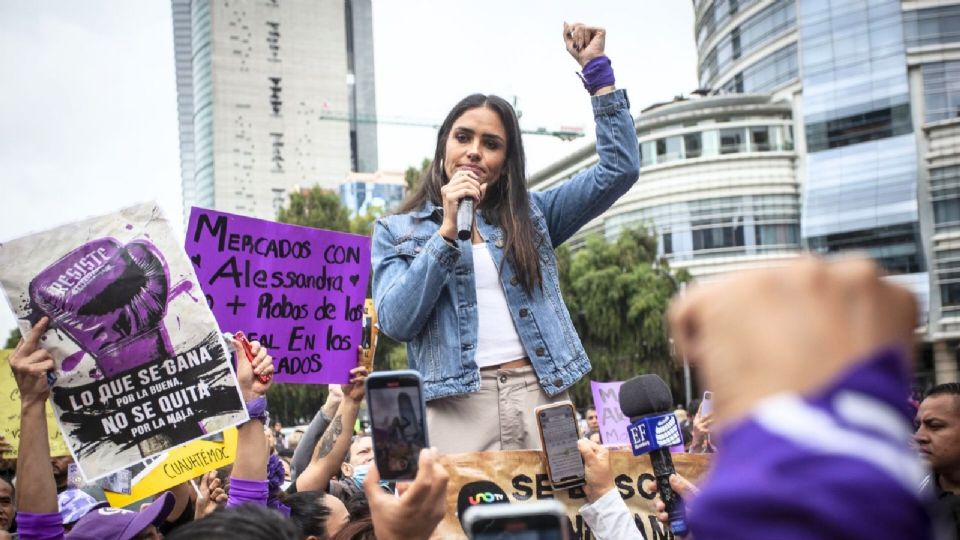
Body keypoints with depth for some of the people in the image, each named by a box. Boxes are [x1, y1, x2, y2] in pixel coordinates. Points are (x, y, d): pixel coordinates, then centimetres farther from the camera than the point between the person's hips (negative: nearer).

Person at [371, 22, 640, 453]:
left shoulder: (530, 215, 16)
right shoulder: (396, 232, 12)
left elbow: (619, 170, 8)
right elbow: (396, 322, -4)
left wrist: (596, 67, 5)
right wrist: (448, 230, -8)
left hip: (543, 396, 2)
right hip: (457, 406, -2)